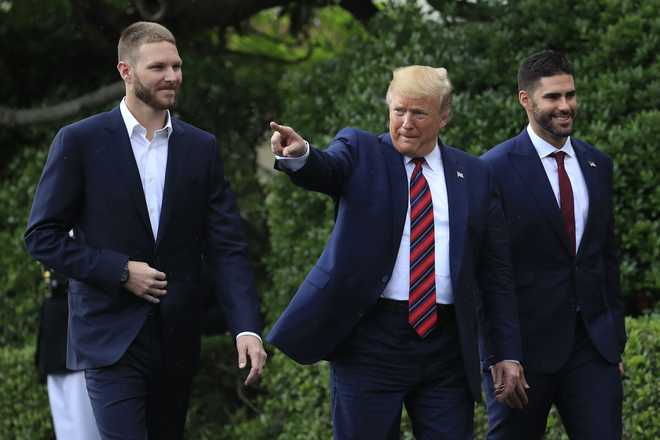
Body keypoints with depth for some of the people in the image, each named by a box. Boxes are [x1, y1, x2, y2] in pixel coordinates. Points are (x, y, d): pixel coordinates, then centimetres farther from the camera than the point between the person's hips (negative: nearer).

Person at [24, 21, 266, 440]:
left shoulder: (202, 148, 6)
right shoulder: (80, 141, -4)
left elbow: (227, 246, 1)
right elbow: (42, 235, -3)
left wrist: (247, 327, -12)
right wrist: (120, 271, -13)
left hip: (178, 340, 4)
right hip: (112, 338, -4)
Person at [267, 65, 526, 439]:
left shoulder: (473, 175, 10)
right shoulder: (361, 152, 5)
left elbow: (496, 272, 10)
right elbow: (326, 169, -18)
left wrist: (507, 353, 6)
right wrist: (300, 154, -42)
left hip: (447, 348, 2)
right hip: (370, 341, -2)